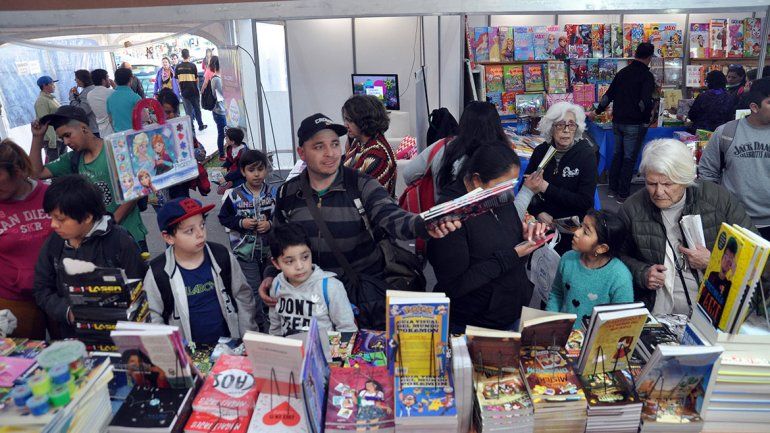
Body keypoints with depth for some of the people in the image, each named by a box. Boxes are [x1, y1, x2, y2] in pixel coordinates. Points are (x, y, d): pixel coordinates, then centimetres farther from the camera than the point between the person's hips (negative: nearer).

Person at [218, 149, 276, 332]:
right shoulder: (235, 195, -6)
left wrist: (270, 224, -15)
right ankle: (262, 325, 14)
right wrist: (241, 223, -13)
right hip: (245, 249, -2)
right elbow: (223, 217, 2)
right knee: (253, 289, -1)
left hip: (269, 248, 2)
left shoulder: (274, 193, -3)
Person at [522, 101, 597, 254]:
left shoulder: (586, 154, -7)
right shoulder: (541, 151, 3)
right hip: (541, 221, 3)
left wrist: (546, 188, -18)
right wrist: (538, 212, -12)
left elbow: (585, 202, -13)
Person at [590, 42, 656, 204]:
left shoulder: (623, 72, 8)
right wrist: (649, 114, -4)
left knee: (617, 154, 17)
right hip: (635, 124, -6)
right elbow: (645, 101, -22)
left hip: (618, 122, 6)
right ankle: (623, 194, 5)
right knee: (629, 158, 0)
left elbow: (609, 95, 14)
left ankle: (613, 189, 24)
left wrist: (597, 112, 24)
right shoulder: (647, 75, -12)